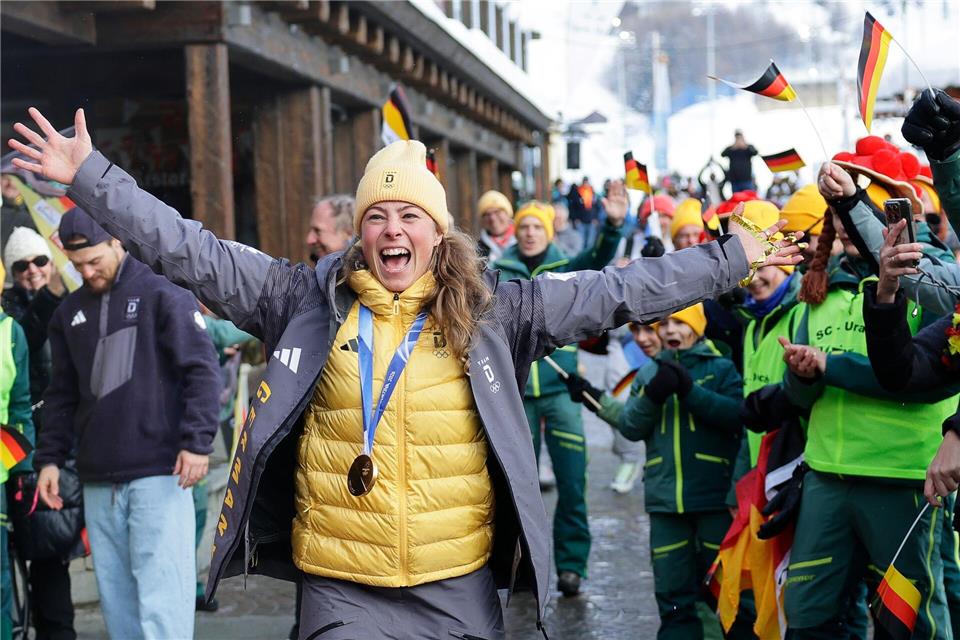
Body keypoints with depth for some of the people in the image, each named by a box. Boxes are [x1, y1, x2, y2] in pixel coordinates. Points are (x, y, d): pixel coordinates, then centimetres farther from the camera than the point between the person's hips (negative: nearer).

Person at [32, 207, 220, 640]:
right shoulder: (69, 313, 15)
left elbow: (202, 371, -6)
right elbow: (62, 395, 21)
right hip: (98, 480, 5)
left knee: (160, 589, -7)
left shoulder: (162, 296, -1)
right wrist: (50, 458, 13)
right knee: (115, 593, 7)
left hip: (158, 474, -5)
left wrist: (197, 442, -14)